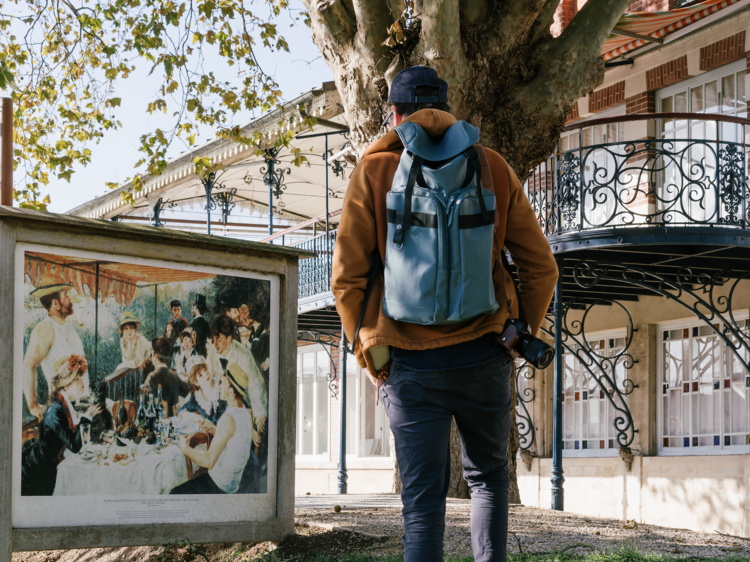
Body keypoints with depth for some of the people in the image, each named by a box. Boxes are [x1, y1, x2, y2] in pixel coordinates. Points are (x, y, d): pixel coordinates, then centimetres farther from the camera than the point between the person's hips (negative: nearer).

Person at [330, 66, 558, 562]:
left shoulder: (374, 171, 1)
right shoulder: (492, 167, 6)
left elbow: (348, 278, -4)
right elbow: (541, 267, 5)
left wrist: (368, 352, 7)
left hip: (411, 366, -1)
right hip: (484, 355, 1)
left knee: (423, 501, 3)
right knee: (488, 476, 21)